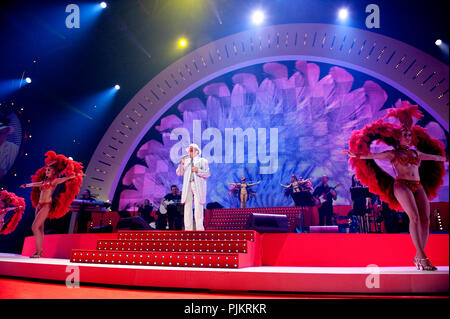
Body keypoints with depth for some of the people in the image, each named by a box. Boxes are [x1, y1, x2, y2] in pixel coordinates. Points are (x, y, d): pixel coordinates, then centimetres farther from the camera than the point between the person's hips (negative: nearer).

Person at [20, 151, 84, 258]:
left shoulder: (54, 181, 0)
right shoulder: (44, 181, 19)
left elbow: (67, 178, -5)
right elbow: (35, 183, 36)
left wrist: (77, 174, -17)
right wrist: (26, 185, 51)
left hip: (47, 205, -7)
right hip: (39, 205, 7)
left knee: (35, 227, -15)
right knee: (40, 228, 6)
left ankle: (39, 251, -13)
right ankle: (39, 251, 9)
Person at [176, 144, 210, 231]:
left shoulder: (202, 161, 12)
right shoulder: (186, 160, 20)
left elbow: (207, 174, 5)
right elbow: (179, 173, 12)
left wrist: (198, 170, -10)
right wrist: (181, 164, -5)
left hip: (198, 186, -3)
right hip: (187, 186, 3)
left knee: (198, 206, -9)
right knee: (187, 206, -2)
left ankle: (199, 228, -7)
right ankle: (188, 228, 1)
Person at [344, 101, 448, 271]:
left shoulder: (416, 152, 22)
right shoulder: (393, 153, 7)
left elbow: (435, 157, 38)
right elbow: (372, 155, 1)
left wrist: (445, 158, 49)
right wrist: (356, 155, -8)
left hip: (418, 186, 6)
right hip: (401, 185, -6)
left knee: (425, 219, -7)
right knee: (414, 217, -19)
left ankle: (419, 256, -3)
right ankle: (421, 256, -20)